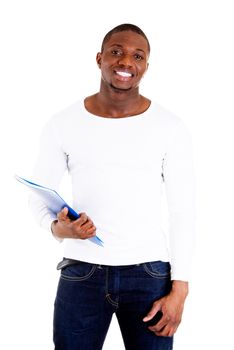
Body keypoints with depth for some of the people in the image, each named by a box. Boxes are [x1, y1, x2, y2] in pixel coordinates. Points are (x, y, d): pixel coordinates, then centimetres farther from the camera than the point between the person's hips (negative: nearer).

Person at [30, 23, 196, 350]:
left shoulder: (171, 128, -3)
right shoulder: (63, 125, -1)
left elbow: (183, 213, -1)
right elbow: (39, 196, 8)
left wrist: (179, 289, -6)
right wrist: (58, 228, -14)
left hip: (149, 274, 0)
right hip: (80, 273, 1)